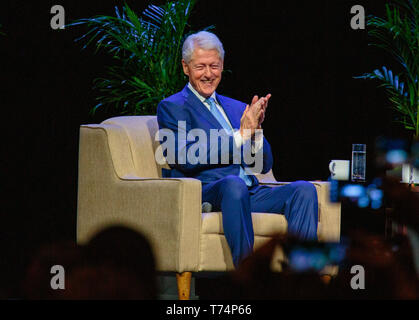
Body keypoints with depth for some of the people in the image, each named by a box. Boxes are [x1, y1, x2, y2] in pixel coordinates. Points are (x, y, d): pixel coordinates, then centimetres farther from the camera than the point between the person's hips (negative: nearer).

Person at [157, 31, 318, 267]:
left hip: (250, 193, 6)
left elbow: (265, 165, 20)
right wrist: (241, 134, -12)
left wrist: (255, 130, -1)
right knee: (233, 184, -40)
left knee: (304, 190, -20)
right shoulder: (172, 107, 8)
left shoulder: (236, 109, 26)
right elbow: (186, 159, -10)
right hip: (203, 192, -6)